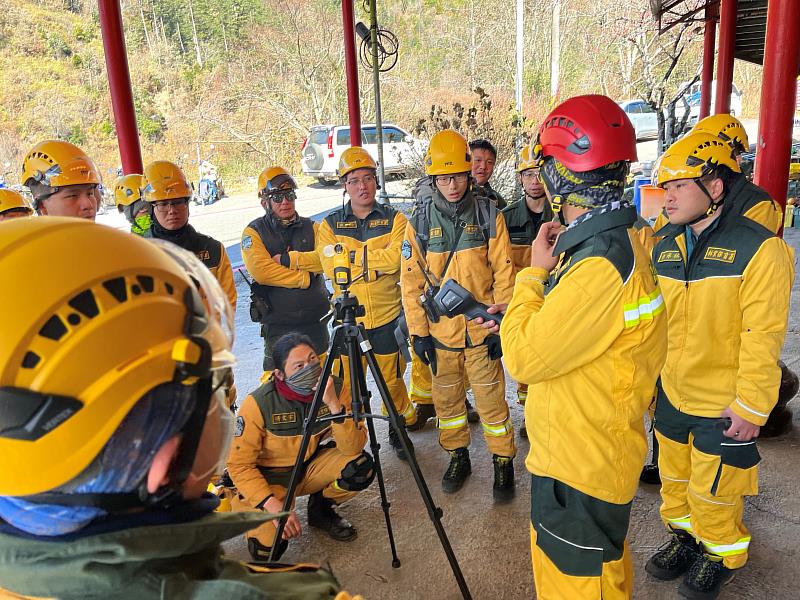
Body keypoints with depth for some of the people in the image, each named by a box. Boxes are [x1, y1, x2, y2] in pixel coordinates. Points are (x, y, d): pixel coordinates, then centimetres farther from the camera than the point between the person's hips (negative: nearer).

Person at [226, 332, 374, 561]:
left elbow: (353, 448, -22)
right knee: (267, 548, -21)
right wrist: (273, 505, -30)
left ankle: (321, 509, 8)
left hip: (311, 465, 3)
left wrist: (334, 405, -37)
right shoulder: (259, 403, -24)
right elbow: (240, 464, -19)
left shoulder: (335, 388, -17)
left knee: (361, 467, -23)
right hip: (267, 476, -3)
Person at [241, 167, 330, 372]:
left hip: (316, 320, 3)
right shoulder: (254, 232, -1)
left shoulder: (311, 227, 8)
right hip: (277, 323, -3)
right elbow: (260, 270, -17)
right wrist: (305, 277, -16)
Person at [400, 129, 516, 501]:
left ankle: (503, 463, 23)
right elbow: (411, 281, 0)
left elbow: (503, 274, -3)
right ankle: (457, 457, 34)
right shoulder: (420, 221, -2)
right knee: (447, 398, 15)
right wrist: (418, 332, -2)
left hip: (481, 330, -2)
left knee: (491, 400, 5)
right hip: (439, 331, 2)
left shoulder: (489, 215, -5)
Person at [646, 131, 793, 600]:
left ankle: (723, 556, 37)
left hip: (723, 404, -5)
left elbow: (763, 335, -18)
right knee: (674, 477, 21)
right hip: (672, 393, 6)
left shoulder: (760, 248, -18)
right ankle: (686, 538, 46)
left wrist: (752, 405, -16)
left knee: (711, 490, 10)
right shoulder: (664, 245, 1)